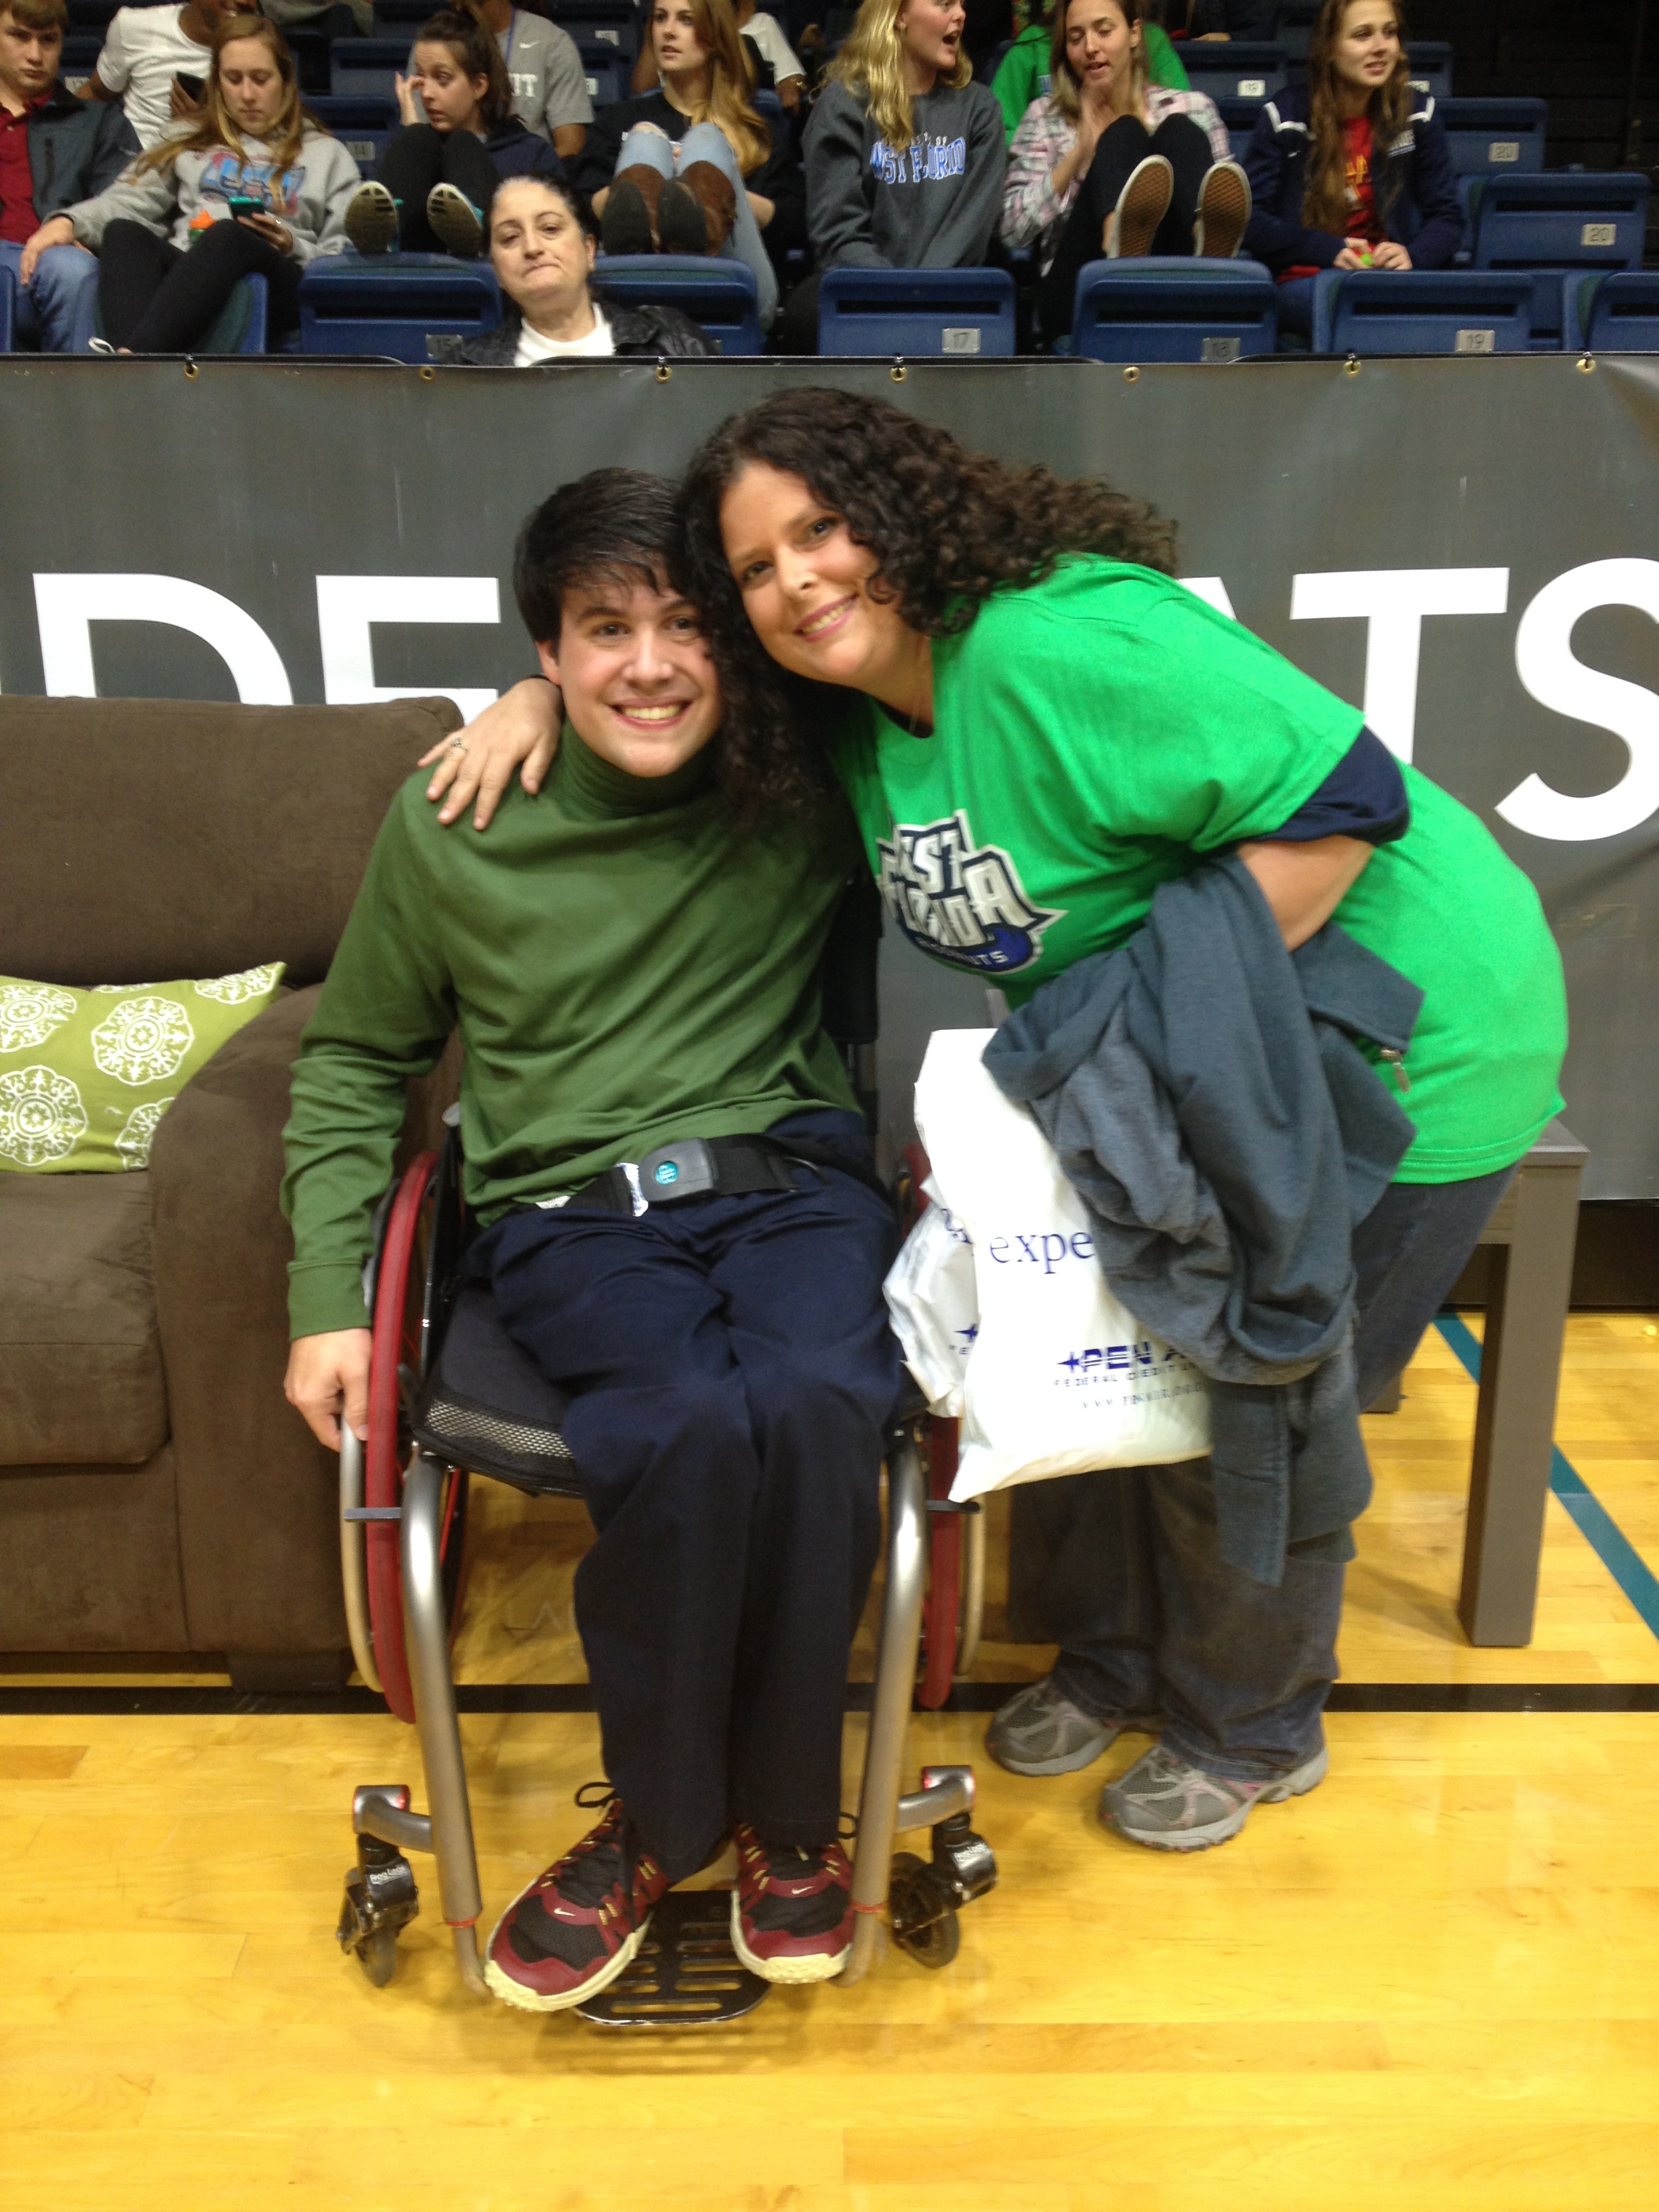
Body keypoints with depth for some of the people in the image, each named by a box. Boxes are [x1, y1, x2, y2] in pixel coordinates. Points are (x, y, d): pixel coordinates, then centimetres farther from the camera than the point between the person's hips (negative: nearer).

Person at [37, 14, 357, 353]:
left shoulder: (327, 154, 26)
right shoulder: (192, 144, 31)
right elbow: (129, 199, 16)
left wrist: (293, 246, -4)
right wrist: (69, 221, -4)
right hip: (183, 273, 3)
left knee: (229, 235, -35)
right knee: (123, 232, -29)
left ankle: (128, 360, -56)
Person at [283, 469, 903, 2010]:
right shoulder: (447, 827, 5)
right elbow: (353, 1064, 15)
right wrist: (329, 1301, 7)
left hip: (790, 1175, 1)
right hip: (570, 1209, 0)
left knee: (812, 1401, -33)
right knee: (690, 1426, -33)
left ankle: (784, 1809, -7)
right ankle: (661, 1818, -5)